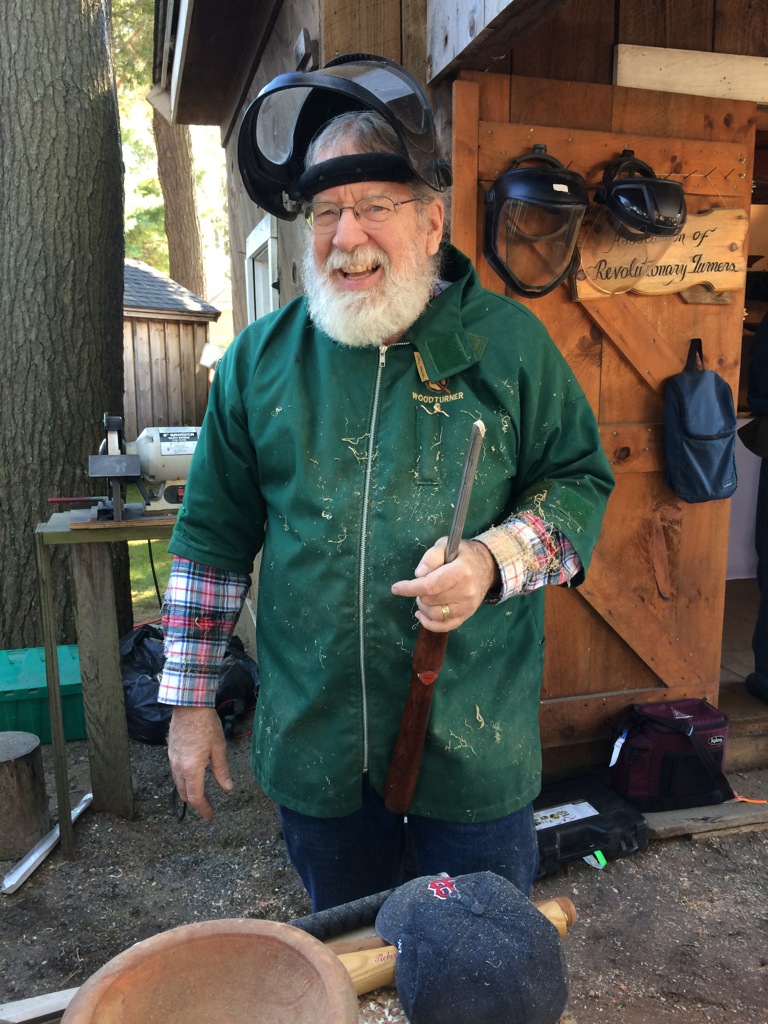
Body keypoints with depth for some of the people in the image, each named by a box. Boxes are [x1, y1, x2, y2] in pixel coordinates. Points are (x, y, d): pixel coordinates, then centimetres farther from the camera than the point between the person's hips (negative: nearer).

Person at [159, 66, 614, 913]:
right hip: (311, 746, 2)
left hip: (476, 744, -1)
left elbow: (581, 478, 1)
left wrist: (495, 560, -20)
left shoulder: (510, 341, -5)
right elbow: (214, 533, 4)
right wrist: (190, 701, 5)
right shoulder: (260, 356, 0)